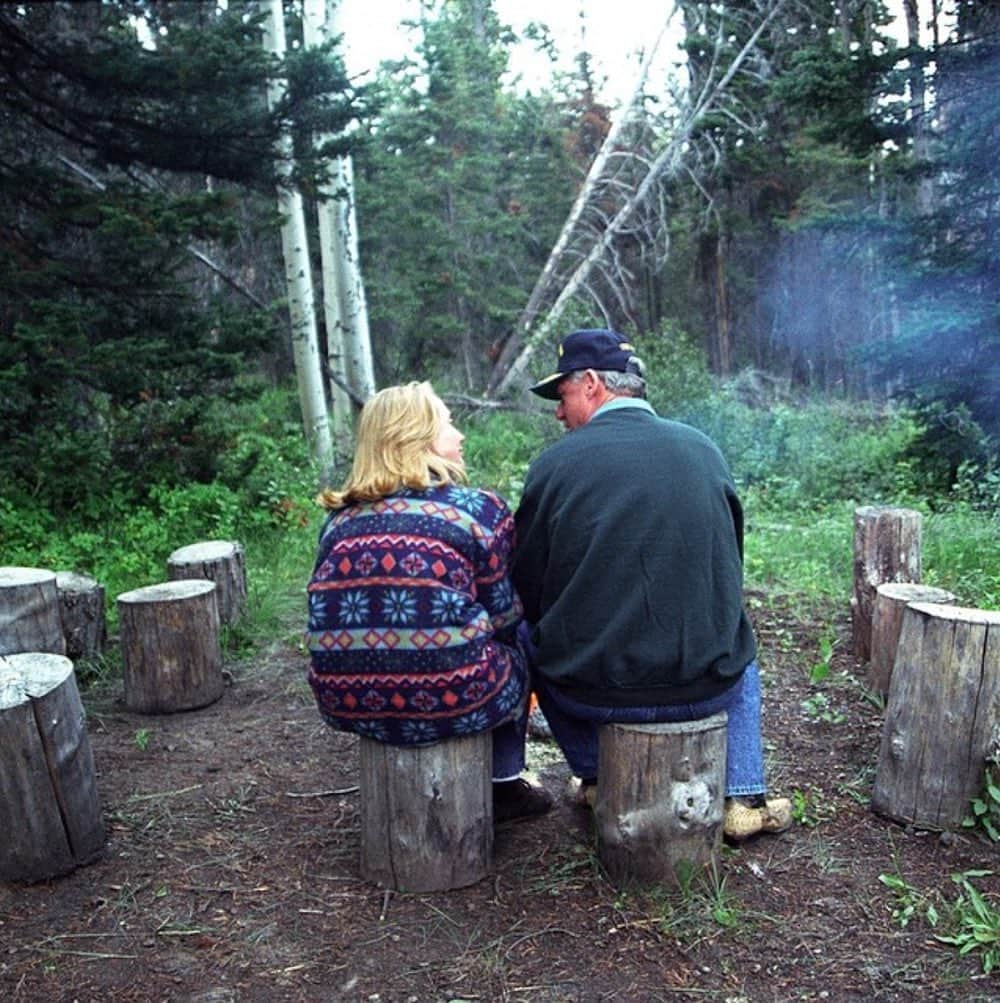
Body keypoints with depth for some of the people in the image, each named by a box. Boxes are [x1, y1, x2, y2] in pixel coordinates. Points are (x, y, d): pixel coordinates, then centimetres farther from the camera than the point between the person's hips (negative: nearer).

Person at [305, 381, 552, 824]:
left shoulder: (340, 517, 10)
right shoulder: (480, 509, -3)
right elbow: (504, 615, 3)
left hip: (346, 705, 5)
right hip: (450, 701, -4)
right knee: (516, 648, 27)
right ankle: (503, 784, 33)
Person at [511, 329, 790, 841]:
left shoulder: (555, 461, -8)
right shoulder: (704, 448, 2)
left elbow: (526, 591, -1)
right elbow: (730, 564, 13)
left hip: (592, 691, -2)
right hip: (706, 687, 3)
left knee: (530, 638, 28)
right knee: (737, 651, 35)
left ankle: (596, 779, 32)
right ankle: (744, 799, 27)